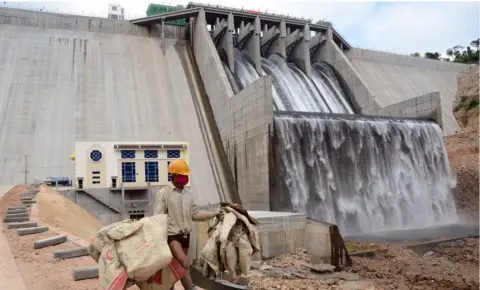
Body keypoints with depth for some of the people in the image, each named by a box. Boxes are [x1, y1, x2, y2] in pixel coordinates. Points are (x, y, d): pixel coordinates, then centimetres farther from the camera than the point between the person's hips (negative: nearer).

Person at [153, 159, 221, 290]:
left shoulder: (187, 192, 8)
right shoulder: (164, 193, -10)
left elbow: (195, 213, 11)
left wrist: (215, 213, 6)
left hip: (185, 235, 7)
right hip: (172, 235, -6)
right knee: (185, 263, -20)